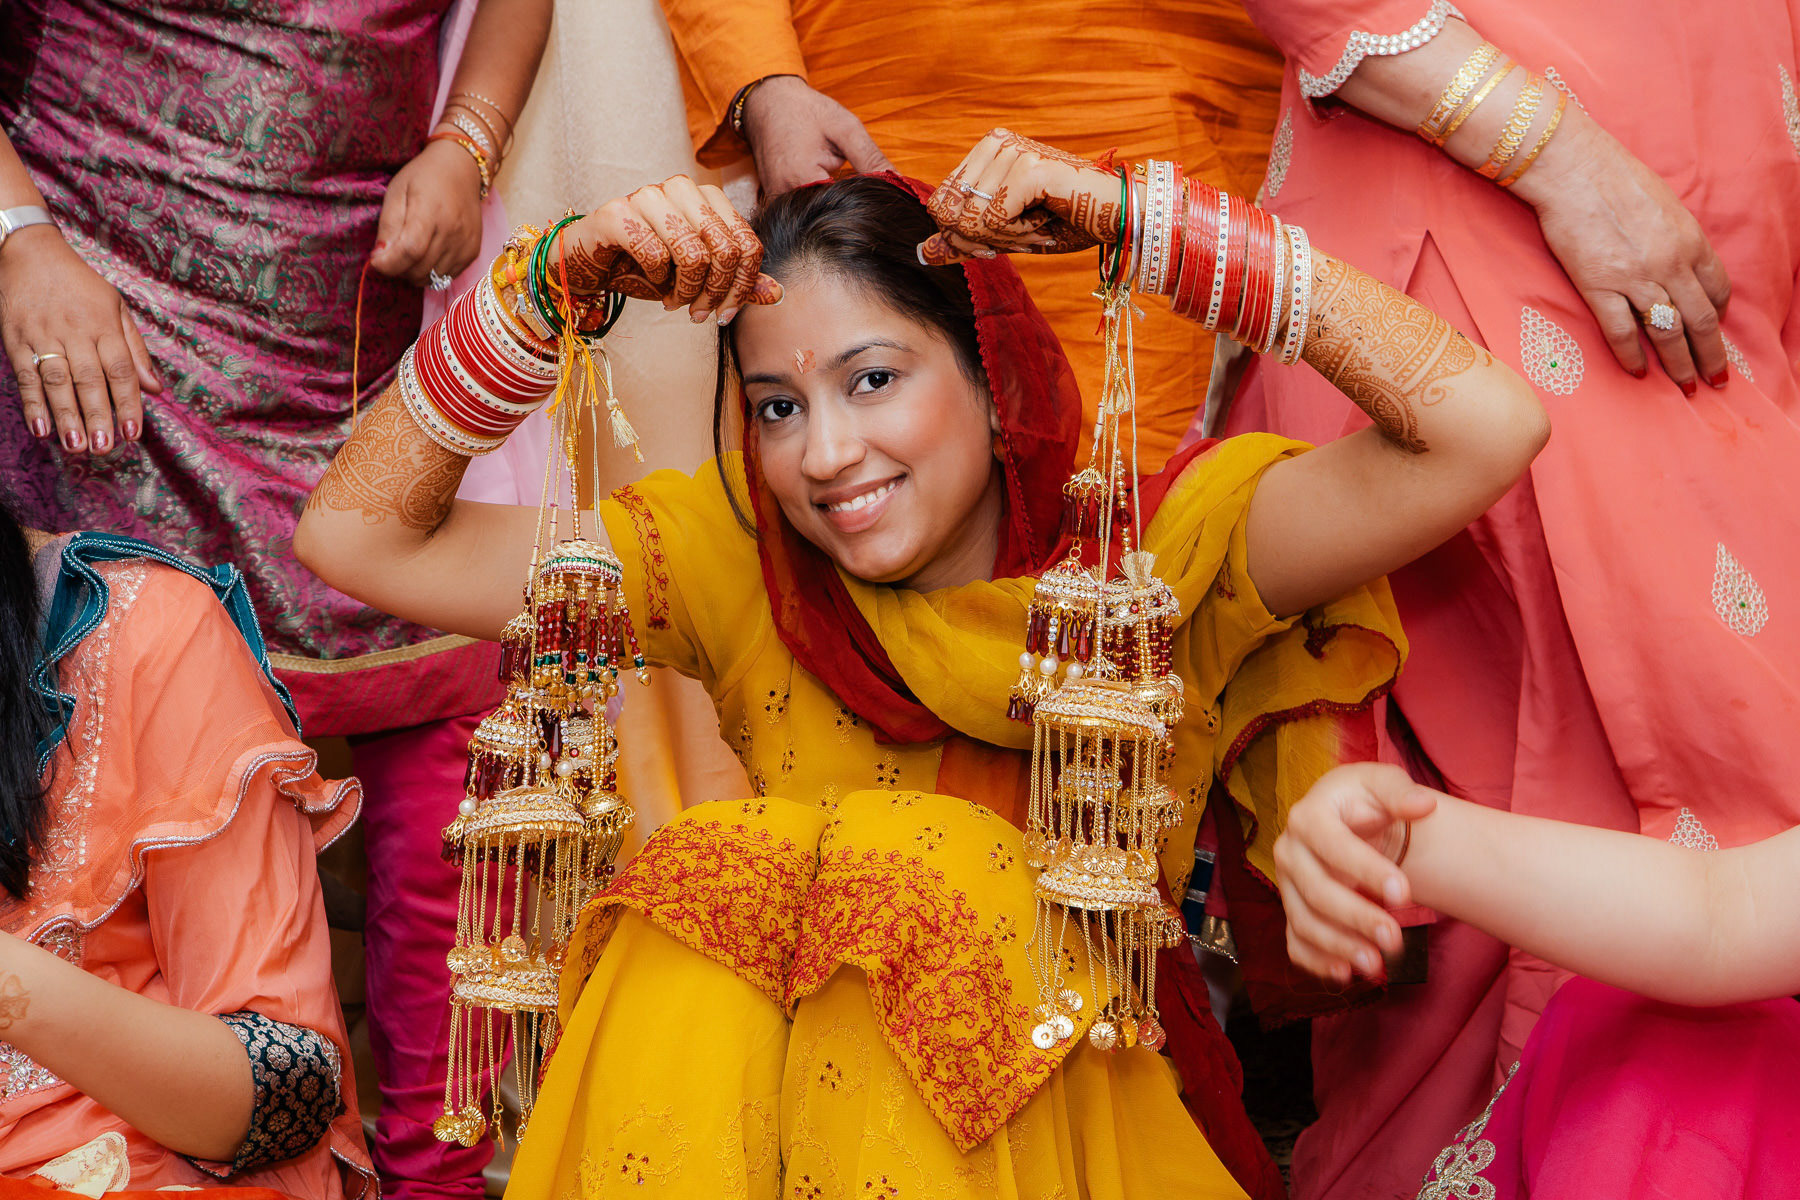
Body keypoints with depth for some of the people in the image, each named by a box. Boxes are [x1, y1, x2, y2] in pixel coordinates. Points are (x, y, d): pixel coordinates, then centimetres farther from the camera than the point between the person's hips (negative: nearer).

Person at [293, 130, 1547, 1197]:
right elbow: (357, 533, -6)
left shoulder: (1159, 554, -11)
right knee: (706, 884, -26)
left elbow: (1490, 427, -25)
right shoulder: (730, 560, -3)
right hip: (762, 1094, 2)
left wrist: (1142, 219, -27)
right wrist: (553, 282, -18)